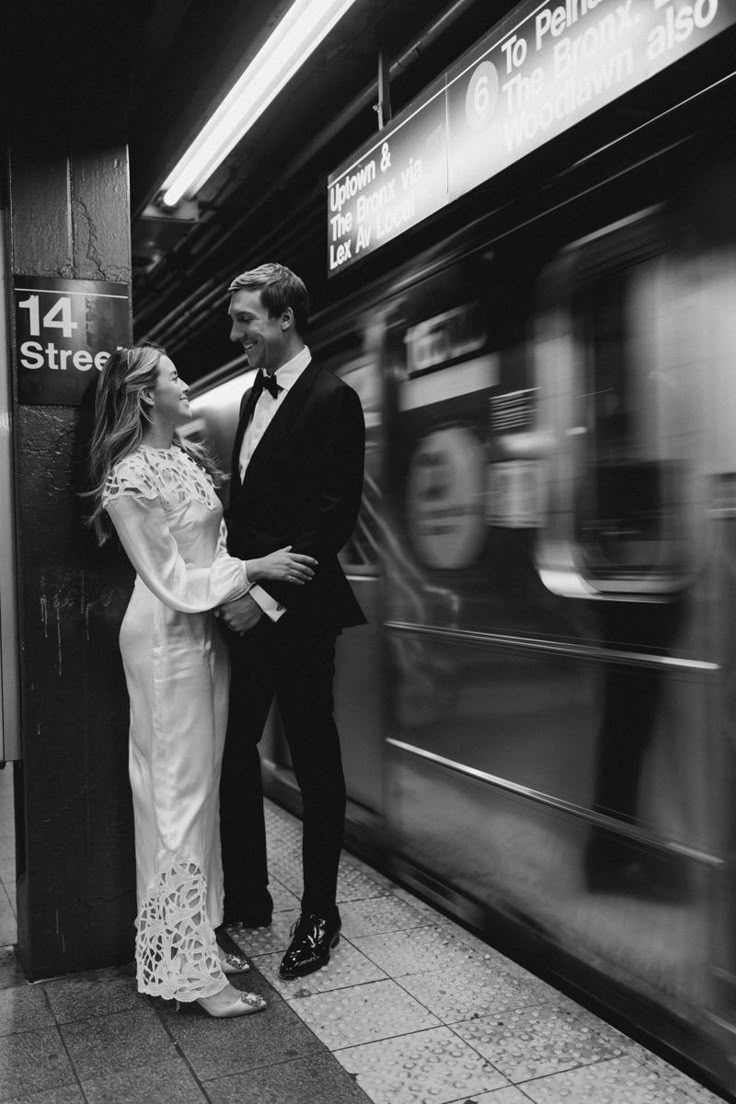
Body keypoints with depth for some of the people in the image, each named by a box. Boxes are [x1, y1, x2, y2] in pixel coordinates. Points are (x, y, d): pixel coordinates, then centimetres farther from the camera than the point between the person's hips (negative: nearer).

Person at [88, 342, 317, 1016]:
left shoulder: (190, 455, 10)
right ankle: (186, 967, 10)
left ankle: (198, 938, 28)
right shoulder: (129, 479, -14)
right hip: (167, 639, -8)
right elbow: (173, 583, -16)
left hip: (209, 631, 8)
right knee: (179, 794, -2)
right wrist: (253, 570, -16)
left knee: (203, 786, 14)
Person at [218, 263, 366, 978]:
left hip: (296, 614, -7)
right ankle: (245, 898, 27)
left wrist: (269, 595, -19)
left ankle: (320, 913, 21)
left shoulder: (330, 399, -10)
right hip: (246, 608, 7)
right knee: (234, 751, 10)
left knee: (314, 760, 6)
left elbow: (336, 515, -16)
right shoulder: (254, 396, 16)